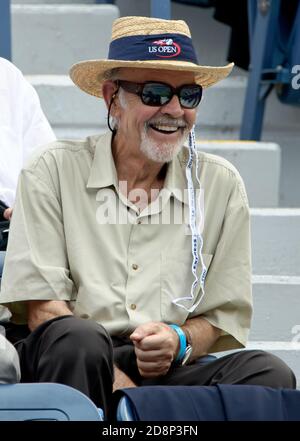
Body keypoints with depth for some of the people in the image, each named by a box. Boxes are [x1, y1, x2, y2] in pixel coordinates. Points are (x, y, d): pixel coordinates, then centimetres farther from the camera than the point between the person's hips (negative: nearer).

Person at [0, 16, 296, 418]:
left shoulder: (221, 185, 12)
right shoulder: (55, 173, 3)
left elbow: (225, 318, 12)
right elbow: (41, 307, -6)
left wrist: (180, 342, -13)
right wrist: (121, 385, -18)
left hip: (174, 372, 3)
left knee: (269, 372, -27)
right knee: (81, 339, -37)